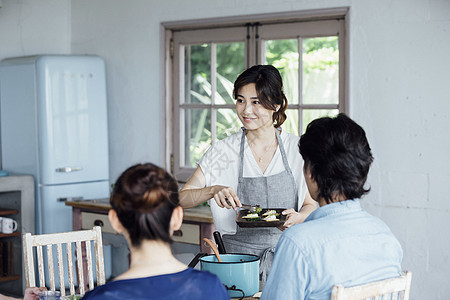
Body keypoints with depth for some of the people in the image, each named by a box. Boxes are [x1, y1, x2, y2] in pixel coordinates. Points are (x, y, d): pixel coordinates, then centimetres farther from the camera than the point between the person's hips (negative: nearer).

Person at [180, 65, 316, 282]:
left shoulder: (297, 149, 3)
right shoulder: (223, 151, 2)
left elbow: (311, 205, 10)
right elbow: (181, 199, 0)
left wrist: (297, 217, -12)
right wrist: (213, 190, -19)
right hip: (239, 255, 0)